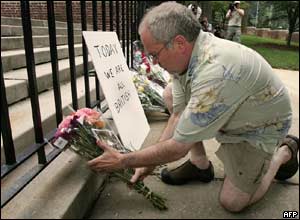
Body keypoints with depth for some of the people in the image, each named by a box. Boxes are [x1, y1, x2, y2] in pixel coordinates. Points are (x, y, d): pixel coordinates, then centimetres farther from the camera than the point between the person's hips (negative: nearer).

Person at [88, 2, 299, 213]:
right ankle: (200, 163, 8)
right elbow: (178, 116, -7)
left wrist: (123, 161, -20)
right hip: (231, 114, 7)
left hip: (260, 127, -7)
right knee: (172, 96, -3)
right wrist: (151, 163, -9)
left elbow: (178, 147, -32)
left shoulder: (215, 73, -40)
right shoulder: (185, 54, -14)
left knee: (233, 202, -8)